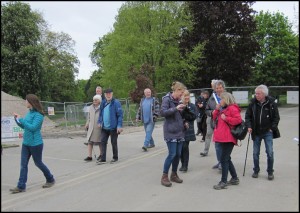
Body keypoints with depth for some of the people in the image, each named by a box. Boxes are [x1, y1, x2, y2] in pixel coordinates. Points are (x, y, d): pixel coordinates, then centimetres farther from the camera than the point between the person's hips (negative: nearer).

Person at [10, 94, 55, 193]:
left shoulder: (38, 115, -16)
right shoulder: (29, 113, 8)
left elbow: (33, 127, -25)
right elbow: (24, 126, 17)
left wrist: (21, 119, -20)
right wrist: (17, 119, 3)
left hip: (35, 143, -8)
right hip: (26, 143, 8)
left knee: (38, 163, 7)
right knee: (23, 164, 5)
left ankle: (50, 179, 27)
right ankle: (21, 186, 10)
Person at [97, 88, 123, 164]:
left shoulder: (116, 102, -11)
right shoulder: (103, 103, 8)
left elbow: (120, 115, -14)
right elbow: (101, 114, 19)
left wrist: (119, 126, -19)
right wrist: (99, 122, 7)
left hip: (113, 127, -5)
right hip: (104, 127, 6)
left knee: (114, 142, 8)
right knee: (103, 142, 4)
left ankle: (115, 158, 24)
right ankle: (103, 159, 11)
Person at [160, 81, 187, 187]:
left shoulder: (177, 100, 14)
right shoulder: (167, 99, -8)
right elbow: (163, 112, -21)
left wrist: (184, 122, 9)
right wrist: (176, 108, -25)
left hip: (180, 132, 8)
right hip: (170, 132, -7)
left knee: (178, 154, 8)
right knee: (172, 154, -9)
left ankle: (174, 174, 22)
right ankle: (164, 176, 4)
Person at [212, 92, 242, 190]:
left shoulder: (232, 108, -10)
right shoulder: (222, 109, 19)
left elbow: (238, 119, -21)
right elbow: (215, 118, 22)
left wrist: (226, 118, -18)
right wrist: (217, 110, 8)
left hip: (228, 138, -10)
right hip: (222, 138, 10)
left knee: (224, 159, -7)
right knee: (227, 159, 16)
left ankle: (223, 182, 0)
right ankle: (235, 178, 27)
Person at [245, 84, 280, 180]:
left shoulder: (272, 103, -5)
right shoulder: (252, 103, -2)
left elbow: (276, 117, 2)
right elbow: (247, 116, 7)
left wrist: (272, 128, -6)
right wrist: (249, 126, -6)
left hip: (268, 132, -2)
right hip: (256, 132, 2)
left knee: (270, 152, -1)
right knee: (255, 153, 8)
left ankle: (270, 172, 16)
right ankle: (256, 170, 25)